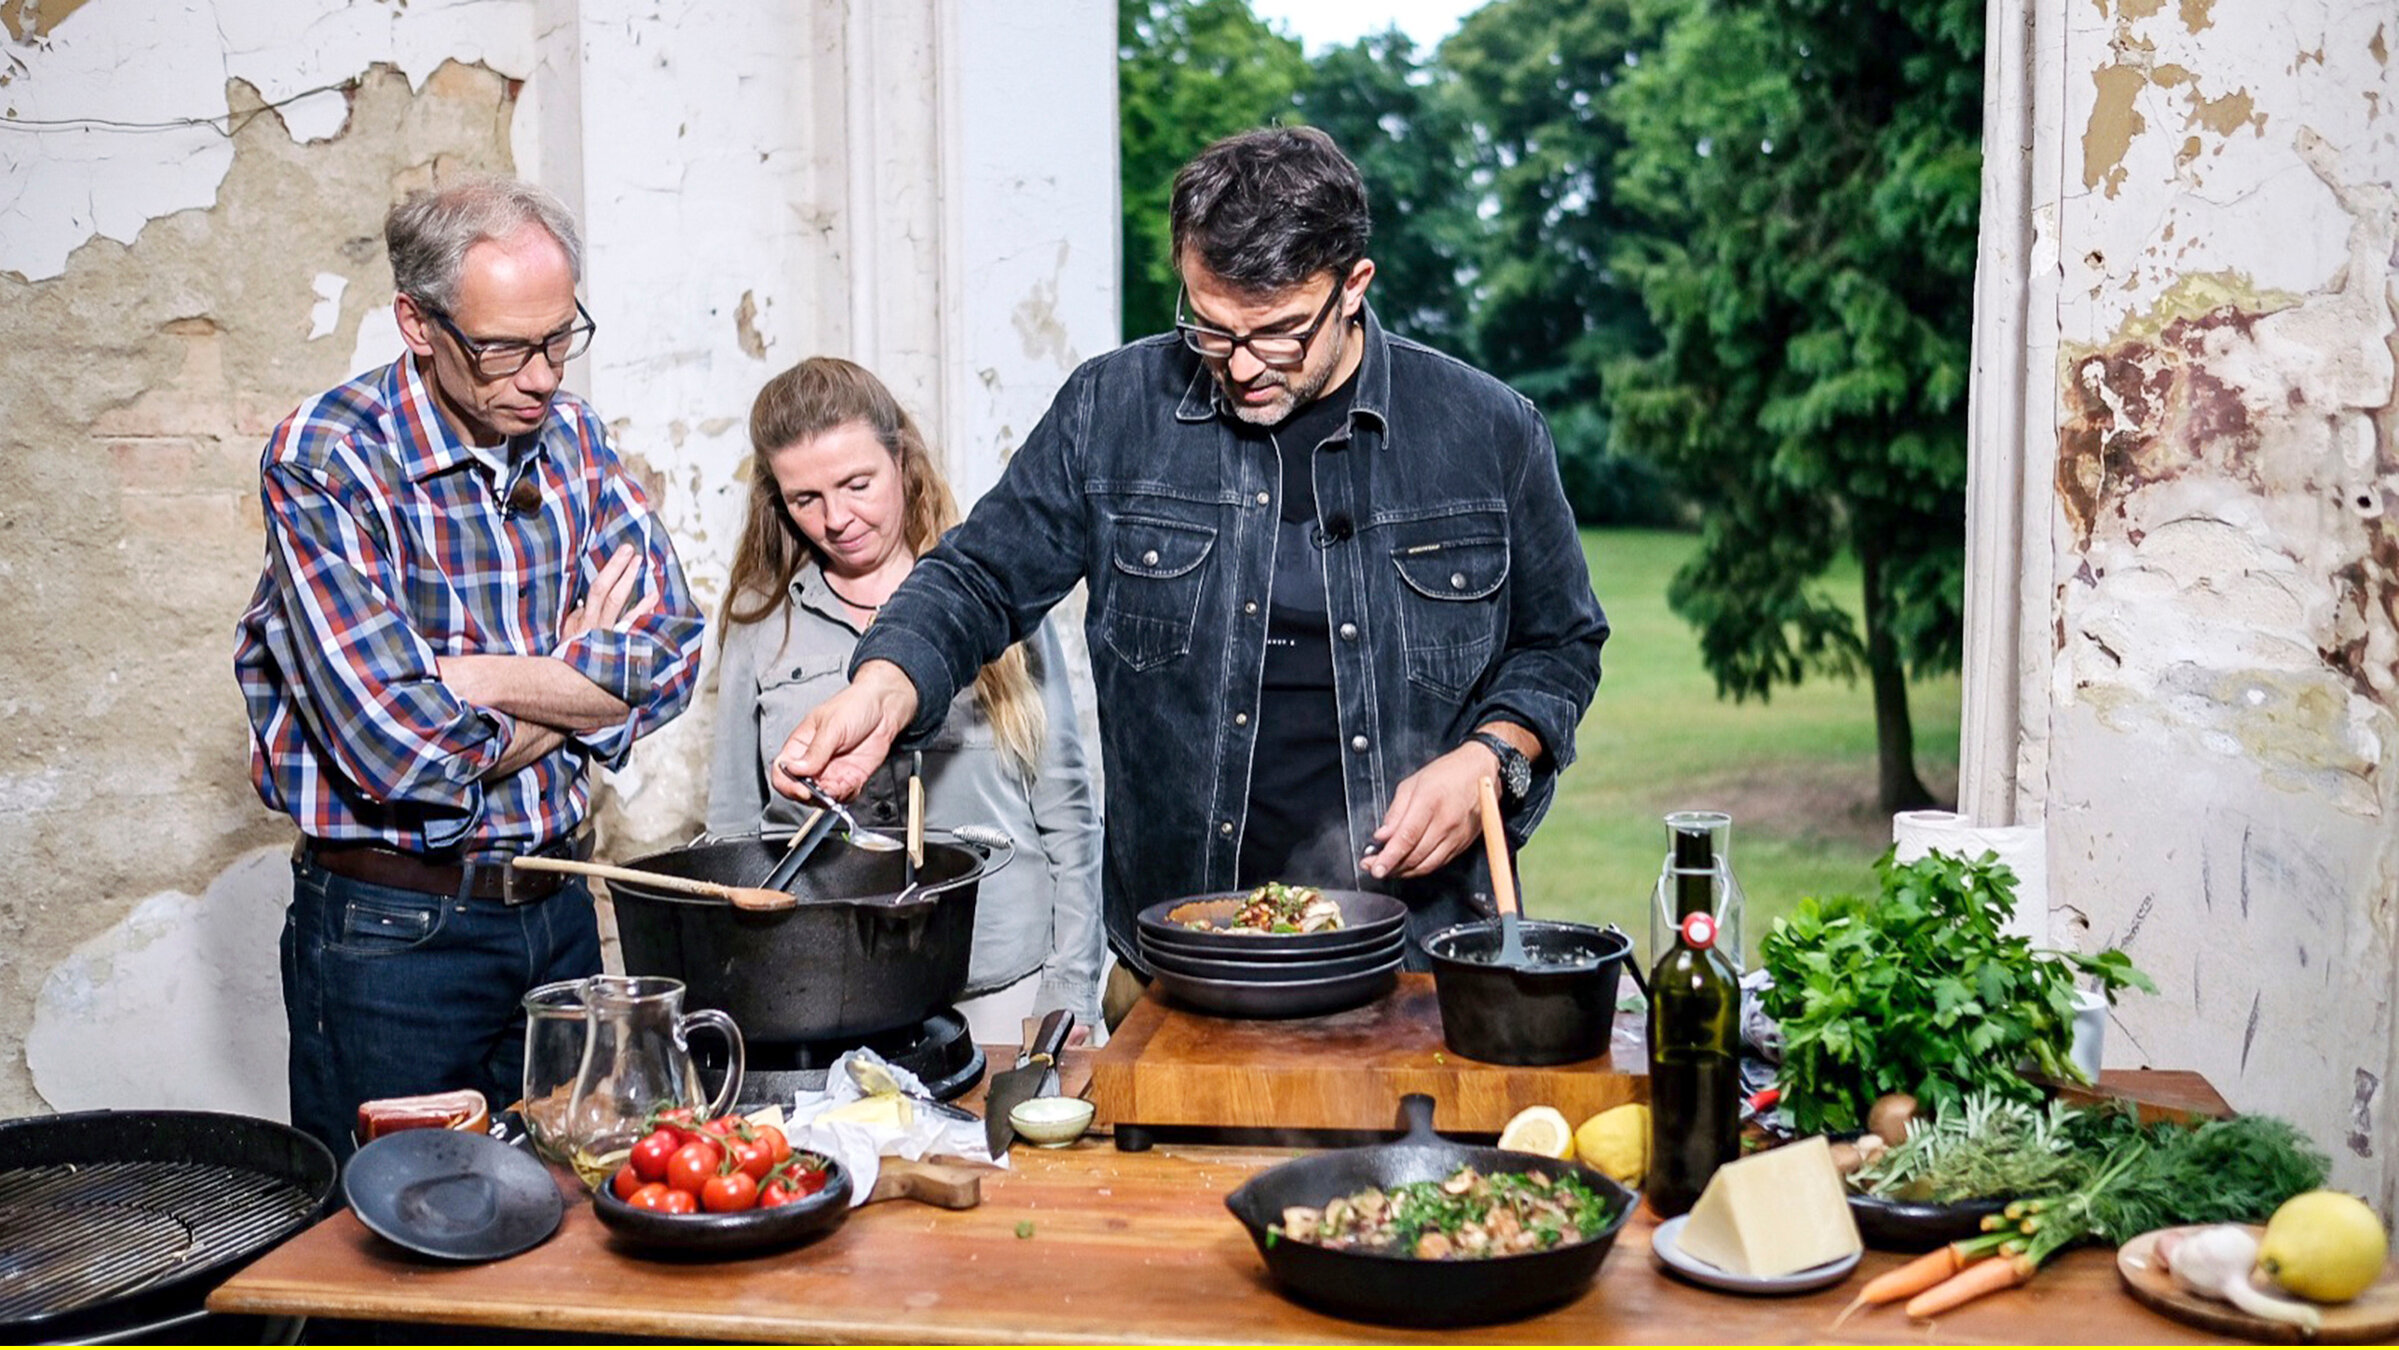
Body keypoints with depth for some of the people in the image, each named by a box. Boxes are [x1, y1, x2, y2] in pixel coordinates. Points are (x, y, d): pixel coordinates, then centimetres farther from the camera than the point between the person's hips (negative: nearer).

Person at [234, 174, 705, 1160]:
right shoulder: (324, 462, -15)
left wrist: (472, 678, -16)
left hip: (559, 905, 5)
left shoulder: (570, 436, 3)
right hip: (391, 930, -5)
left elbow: (671, 652, -6)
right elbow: (396, 747, -23)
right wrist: (577, 674, -8)